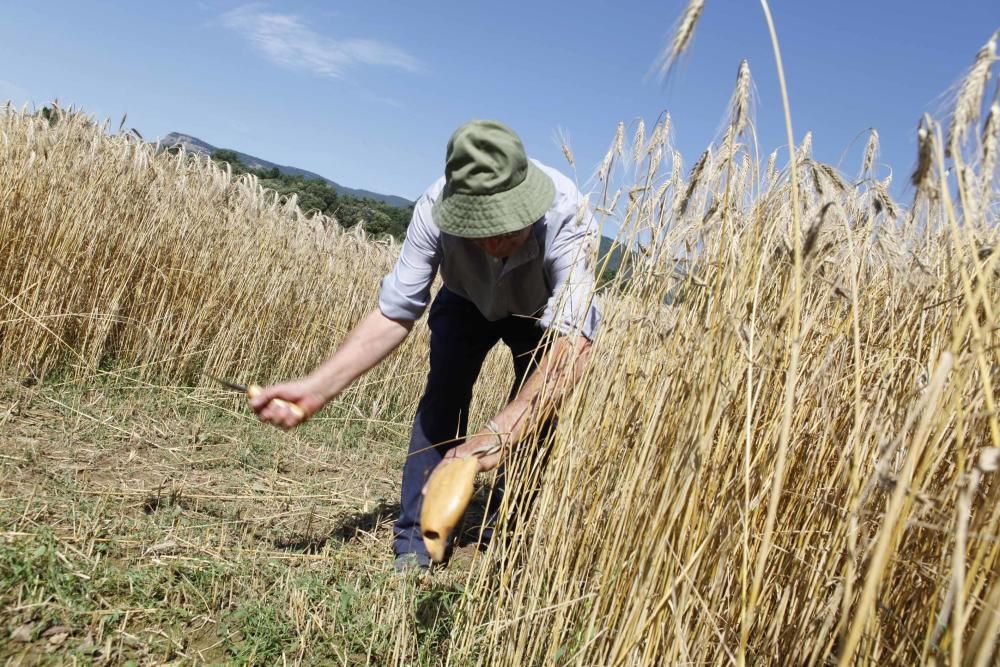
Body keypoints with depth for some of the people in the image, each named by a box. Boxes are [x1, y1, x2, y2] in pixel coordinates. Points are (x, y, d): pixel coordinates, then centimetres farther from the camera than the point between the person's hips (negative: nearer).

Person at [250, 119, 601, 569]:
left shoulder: (567, 216, -44)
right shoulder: (435, 209, -37)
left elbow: (573, 340, -52)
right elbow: (394, 314, -33)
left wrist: (499, 433, -65)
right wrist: (317, 388, -45)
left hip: (541, 311, -1)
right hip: (467, 300, 1)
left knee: (536, 413, -13)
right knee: (443, 394, -18)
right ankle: (413, 545, -9)